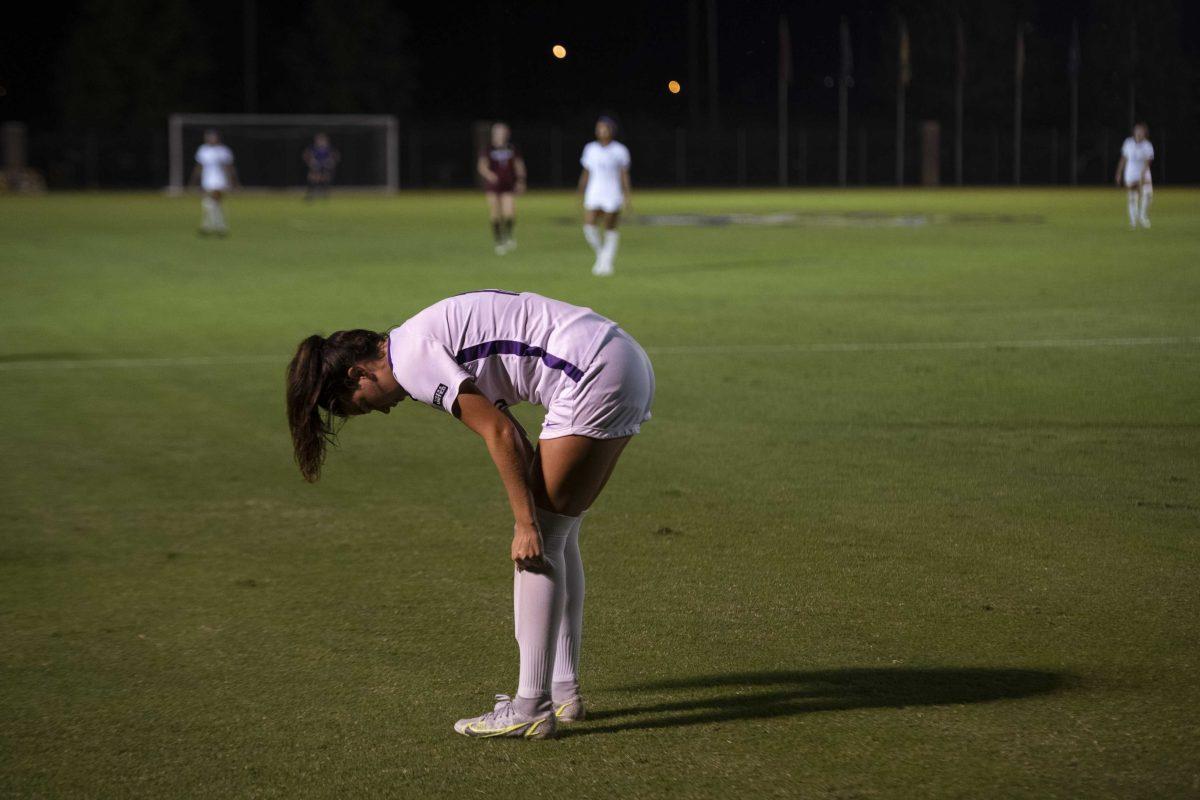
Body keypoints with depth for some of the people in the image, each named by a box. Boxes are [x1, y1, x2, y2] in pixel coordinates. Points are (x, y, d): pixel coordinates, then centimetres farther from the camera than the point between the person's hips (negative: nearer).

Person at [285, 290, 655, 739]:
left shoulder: (412, 359, -10)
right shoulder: (432, 339, 18)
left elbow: (500, 434, -14)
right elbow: (508, 434, 20)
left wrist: (526, 524, -10)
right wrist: (532, 518, 18)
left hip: (594, 376, -10)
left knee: (543, 539, -5)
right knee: (555, 535, 16)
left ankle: (532, 708, -3)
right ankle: (565, 693, 21)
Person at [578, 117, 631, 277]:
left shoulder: (620, 150, 0)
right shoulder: (590, 149, 9)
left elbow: (624, 175, 0)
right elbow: (585, 174, 14)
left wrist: (626, 196, -6)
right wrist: (581, 194, 13)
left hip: (612, 196, -2)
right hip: (593, 195, 2)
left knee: (611, 230, -1)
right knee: (589, 227, -11)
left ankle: (606, 262, 9)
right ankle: (600, 255, 10)